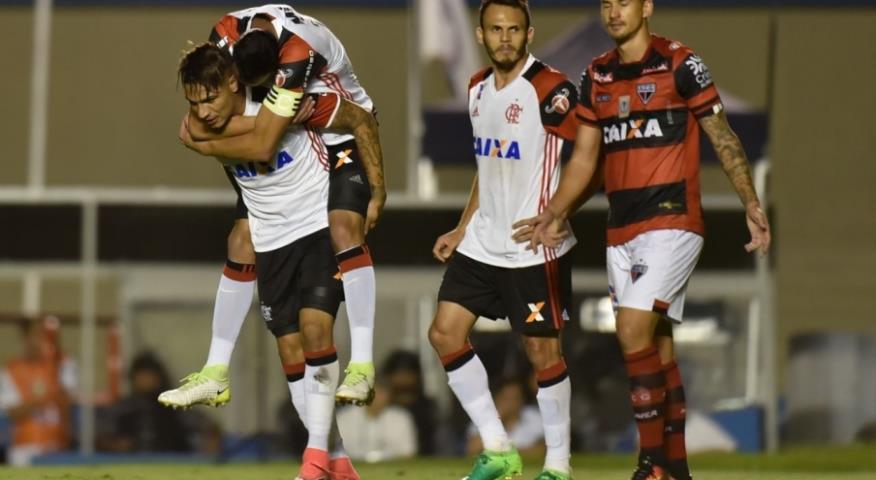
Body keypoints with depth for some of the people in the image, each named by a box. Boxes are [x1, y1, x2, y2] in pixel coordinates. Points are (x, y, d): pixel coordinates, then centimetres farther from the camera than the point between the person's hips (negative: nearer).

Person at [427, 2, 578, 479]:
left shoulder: (550, 90, -14)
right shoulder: (478, 88, 10)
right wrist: (462, 228, 20)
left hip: (534, 247, -8)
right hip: (482, 241, 8)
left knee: (542, 350, -2)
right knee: (444, 333, 4)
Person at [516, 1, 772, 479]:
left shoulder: (680, 64, -6)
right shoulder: (596, 76, 11)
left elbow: (723, 138, -3)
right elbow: (584, 157, 15)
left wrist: (751, 204, -10)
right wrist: (553, 215, 5)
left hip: (672, 220, -6)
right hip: (621, 230, 6)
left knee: (634, 331, -17)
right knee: (655, 344, 9)